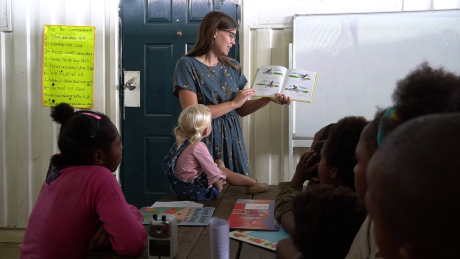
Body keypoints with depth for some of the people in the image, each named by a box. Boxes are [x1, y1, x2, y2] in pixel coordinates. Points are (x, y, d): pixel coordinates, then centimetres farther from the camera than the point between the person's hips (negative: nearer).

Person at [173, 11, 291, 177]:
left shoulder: (233, 67, 9)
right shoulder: (187, 65, -8)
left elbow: (241, 110, 13)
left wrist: (269, 98, -1)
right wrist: (234, 103, -15)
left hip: (232, 139, 5)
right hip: (206, 140, -5)